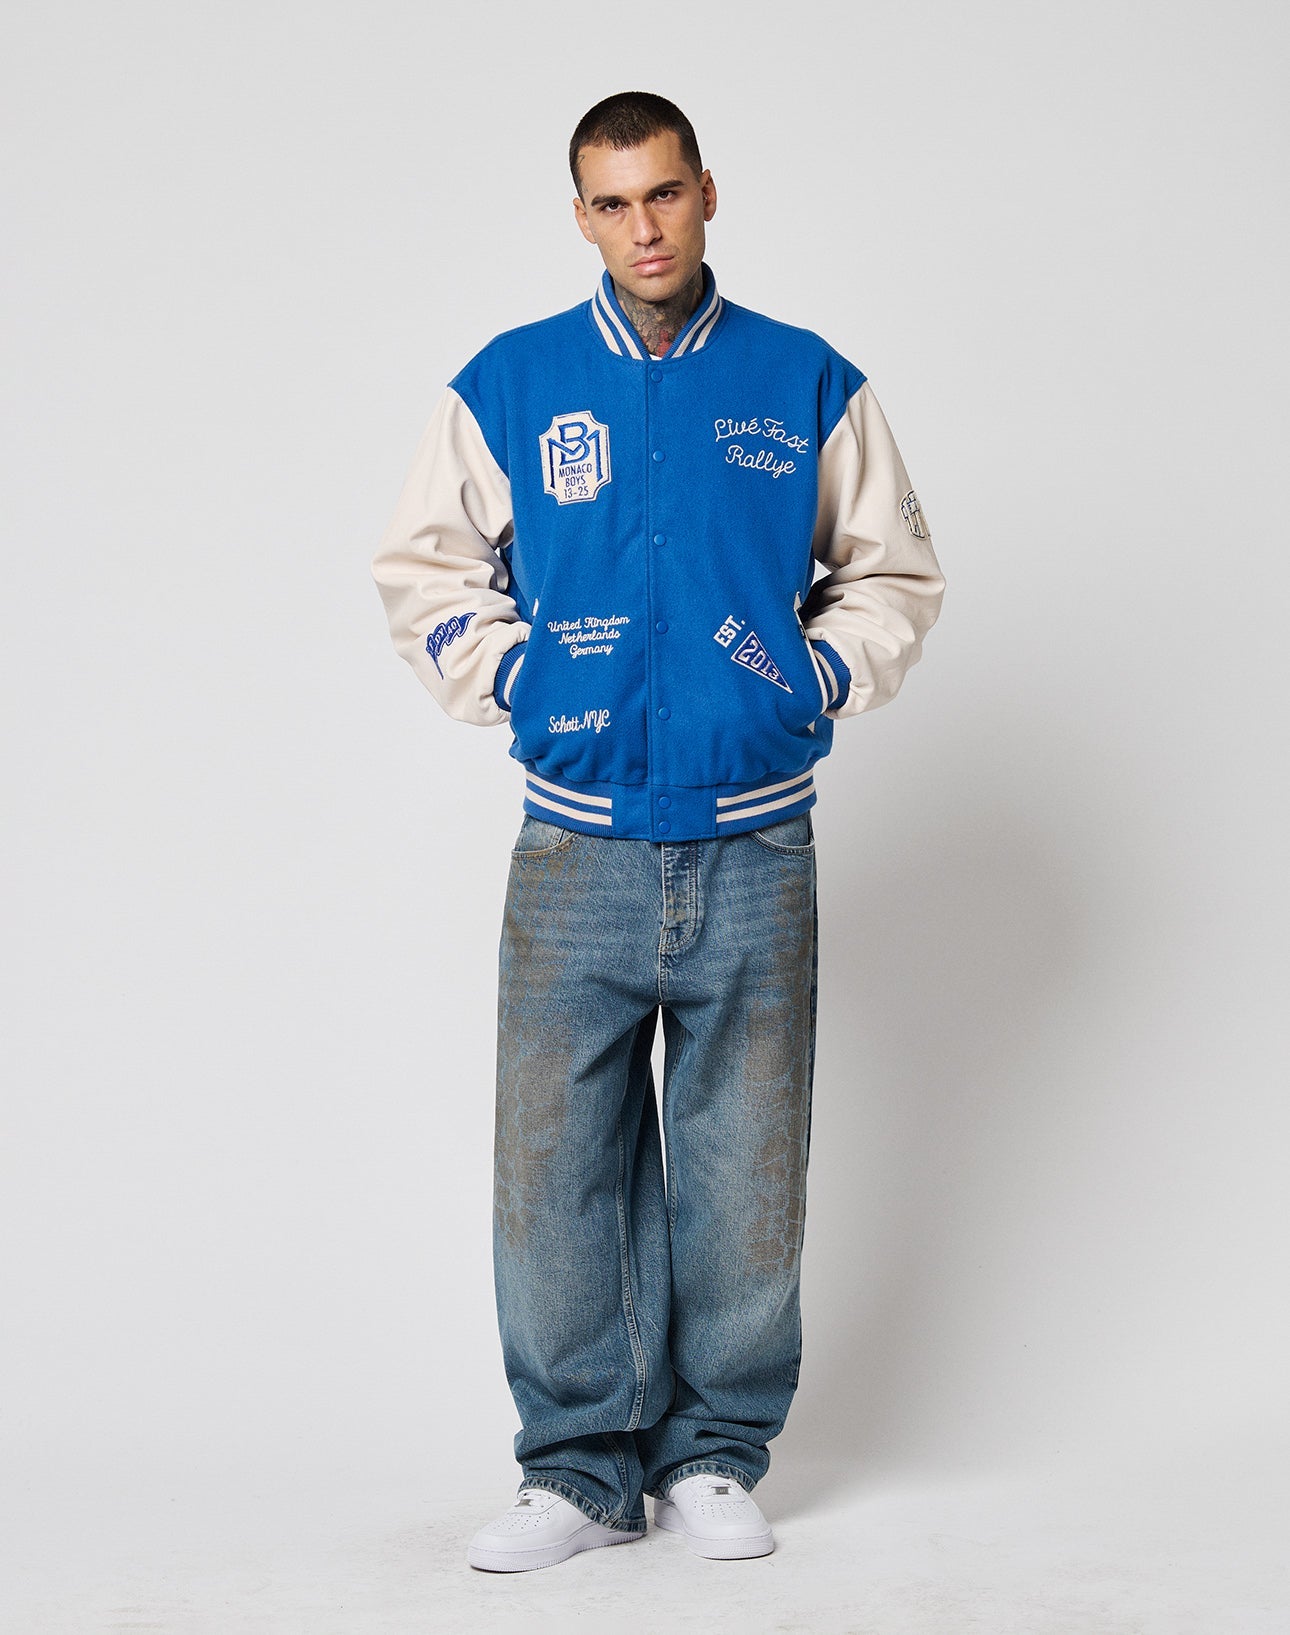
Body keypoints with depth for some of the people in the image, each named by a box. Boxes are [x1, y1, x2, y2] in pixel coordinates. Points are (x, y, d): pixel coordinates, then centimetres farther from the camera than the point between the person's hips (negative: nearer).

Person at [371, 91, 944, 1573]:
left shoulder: (810, 387, 5)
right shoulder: (509, 385, 5)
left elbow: (892, 574, 14)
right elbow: (424, 568, 13)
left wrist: (817, 679, 2)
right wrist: (512, 680, 2)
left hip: (758, 853, 0)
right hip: (576, 852, 0)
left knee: (744, 1171, 6)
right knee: (555, 1169, 1)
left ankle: (716, 1457, 19)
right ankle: (580, 1464, 13)